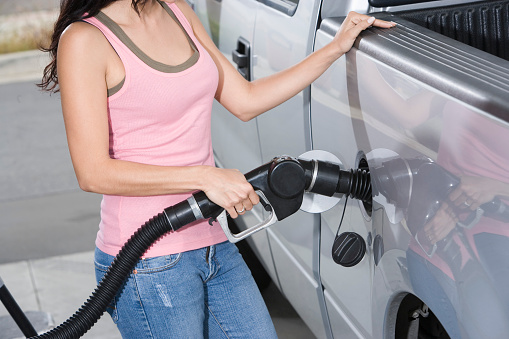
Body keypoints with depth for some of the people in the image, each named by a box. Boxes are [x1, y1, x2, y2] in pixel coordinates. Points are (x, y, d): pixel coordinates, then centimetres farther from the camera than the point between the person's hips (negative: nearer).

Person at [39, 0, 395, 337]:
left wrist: (336, 48, 12)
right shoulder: (83, 40, -14)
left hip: (215, 247, 7)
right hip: (149, 264, -7)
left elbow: (245, 100, 14)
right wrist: (205, 177, -20)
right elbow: (93, 173, -19)